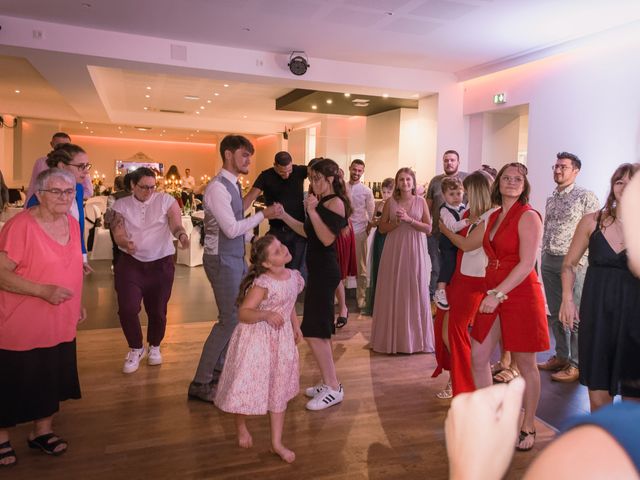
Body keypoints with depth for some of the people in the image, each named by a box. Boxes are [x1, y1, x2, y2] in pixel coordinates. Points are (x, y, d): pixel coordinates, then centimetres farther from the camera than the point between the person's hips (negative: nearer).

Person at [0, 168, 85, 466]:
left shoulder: (72, 223, 4)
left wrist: (78, 303, 17)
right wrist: (44, 291, -27)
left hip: (60, 325, 6)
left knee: (52, 381, 18)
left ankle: (42, 431, 38)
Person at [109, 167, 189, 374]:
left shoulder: (166, 200, -2)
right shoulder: (121, 205, 2)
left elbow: (176, 225, -13)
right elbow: (118, 234, -6)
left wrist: (182, 235, -37)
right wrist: (126, 244, -30)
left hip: (161, 263, 0)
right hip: (130, 263, 0)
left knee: (157, 310, 9)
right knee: (127, 308, -9)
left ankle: (154, 346, 37)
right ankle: (136, 348, 18)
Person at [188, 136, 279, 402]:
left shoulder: (233, 185, 11)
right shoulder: (218, 188, -19)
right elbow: (232, 229, -23)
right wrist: (263, 215, -18)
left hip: (235, 258, 10)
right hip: (222, 261, -10)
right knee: (229, 320, -5)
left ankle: (219, 368, 36)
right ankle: (200, 384, 7)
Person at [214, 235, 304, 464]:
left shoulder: (294, 277, -3)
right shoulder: (262, 284, -25)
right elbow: (243, 313, -28)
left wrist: (295, 326, 17)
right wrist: (266, 315, -42)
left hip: (282, 340, 7)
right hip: (257, 340, -6)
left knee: (279, 392, 13)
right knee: (248, 385, 9)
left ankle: (277, 442, 28)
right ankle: (241, 427, 41)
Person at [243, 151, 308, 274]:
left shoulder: (299, 171, -3)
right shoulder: (266, 176, -5)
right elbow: (250, 198, -13)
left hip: (298, 231, 0)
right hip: (276, 231, 0)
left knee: (296, 271, 7)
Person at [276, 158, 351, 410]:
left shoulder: (335, 202, -14)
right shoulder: (321, 202, 14)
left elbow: (327, 239, -24)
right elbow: (307, 232, 19)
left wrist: (312, 211, -23)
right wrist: (284, 216, 13)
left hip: (325, 271, -10)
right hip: (318, 270, 10)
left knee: (313, 331, -8)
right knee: (319, 330, 15)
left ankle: (333, 388, 2)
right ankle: (328, 383, 26)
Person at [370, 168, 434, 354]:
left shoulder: (421, 202, 3)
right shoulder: (390, 202, 4)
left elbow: (428, 228, -3)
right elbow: (382, 228, 4)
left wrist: (409, 219, -14)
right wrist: (397, 221, -13)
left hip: (415, 252, 0)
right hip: (394, 251, 0)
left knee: (414, 293, 3)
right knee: (393, 293, 2)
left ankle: (414, 338, 15)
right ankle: (393, 338, 12)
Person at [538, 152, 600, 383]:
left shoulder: (586, 197, -6)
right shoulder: (551, 199, 14)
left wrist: (580, 259, -15)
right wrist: (544, 256, 14)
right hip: (548, 261, 7)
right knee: (555, 313, 13)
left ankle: (576, 364, 9)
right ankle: (561, 356, 25)